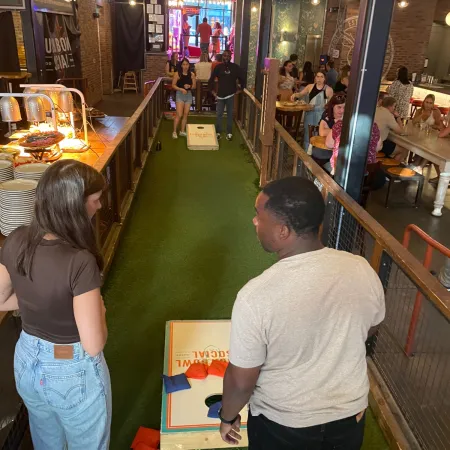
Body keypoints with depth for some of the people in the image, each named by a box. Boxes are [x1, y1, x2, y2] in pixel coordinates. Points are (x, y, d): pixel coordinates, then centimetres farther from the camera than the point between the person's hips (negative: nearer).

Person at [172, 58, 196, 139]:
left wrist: (189, 86, -14)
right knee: (179, 114, -10)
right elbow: (173, 85, -6)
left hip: (189, 95, 4)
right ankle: (174, 131, 0)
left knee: (186, 114, 8)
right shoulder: (177, 74, -7)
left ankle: (182, 131, 20)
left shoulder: (192, 74, 2)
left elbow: (194, 86, 7)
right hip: (180, 94, -4)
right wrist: (181, 89, -19)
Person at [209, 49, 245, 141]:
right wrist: (212, 91, 2)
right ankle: (218, 132, 12)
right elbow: (211, 79, 7)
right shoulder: (218, 67, 1)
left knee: (230, 115, 6)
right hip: (220, 95, 1)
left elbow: (242, 79, 5)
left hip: (231, 95, -1)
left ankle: (229, 133, 14)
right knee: (219, 115, 3)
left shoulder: (235, 67, -1)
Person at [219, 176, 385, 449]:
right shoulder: (362, 270, -19)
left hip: (284, 425, -3)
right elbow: (371, 329, 1)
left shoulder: (256, 296, -32)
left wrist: (228, 416, 0)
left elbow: (241, 381, -20)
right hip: (349, 413, 4)